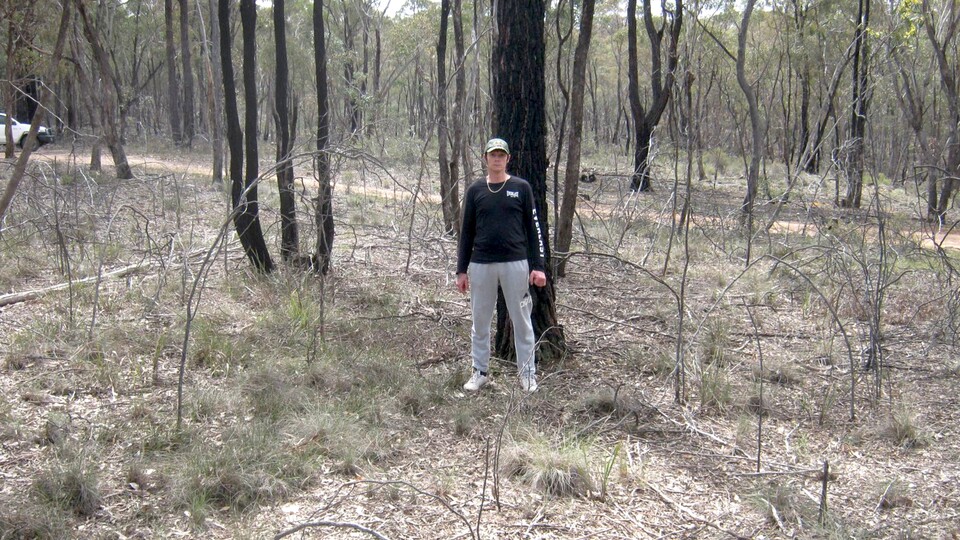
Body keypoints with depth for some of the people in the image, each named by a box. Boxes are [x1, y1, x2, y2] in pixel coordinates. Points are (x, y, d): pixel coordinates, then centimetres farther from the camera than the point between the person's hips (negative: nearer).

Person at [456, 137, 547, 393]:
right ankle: (480, 372, 20)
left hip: (515, 263, -2)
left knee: (522, 321, 5)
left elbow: (533, 228, 3)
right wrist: (461, 270, 6)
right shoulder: (474, 191, 7)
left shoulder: (521, 188, 3)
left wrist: (538, 266, -4)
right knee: (480, 321, 8)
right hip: (481, 265, 2)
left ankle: (527, 372, 15)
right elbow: (467, 232, 9)